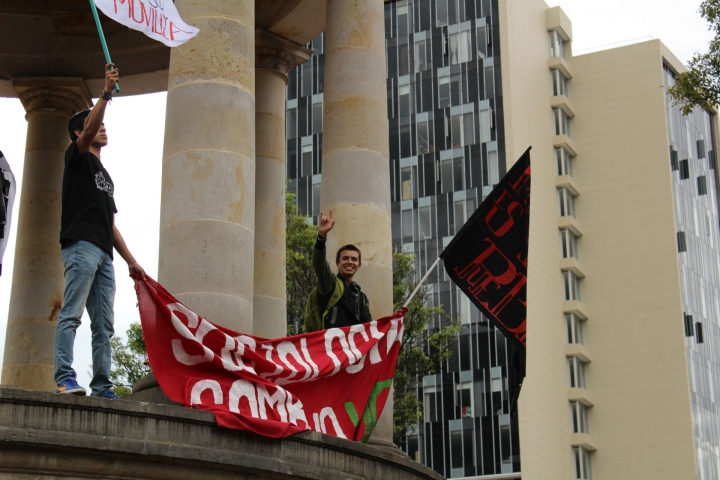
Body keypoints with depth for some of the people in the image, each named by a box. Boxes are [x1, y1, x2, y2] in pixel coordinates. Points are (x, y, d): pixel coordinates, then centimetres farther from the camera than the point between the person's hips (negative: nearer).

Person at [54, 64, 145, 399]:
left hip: (103, 254, 8)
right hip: (81, 245, -8)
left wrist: (131, 261, 22)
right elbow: (88, 130, -13)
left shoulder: (105, 176, 30)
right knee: (72, 313, -16)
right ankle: (64, 378, -23)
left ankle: (102, 386, 0)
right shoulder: (78, 158, 10)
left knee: (104, 324, 2)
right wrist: (106, 93, -23)